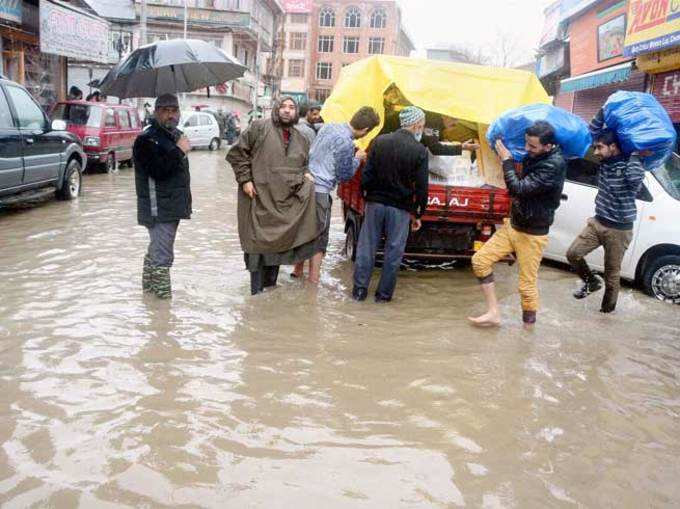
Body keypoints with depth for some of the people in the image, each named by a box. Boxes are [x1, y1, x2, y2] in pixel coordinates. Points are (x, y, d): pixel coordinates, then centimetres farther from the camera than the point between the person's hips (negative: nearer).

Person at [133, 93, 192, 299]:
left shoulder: (175, 135, 17)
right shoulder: (146, 140, -12)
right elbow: (158, 171, -25)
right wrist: (179, 151, -22)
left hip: (173, 206, 9)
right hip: (158, 209, -9)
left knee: (157, 250, 22)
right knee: (162, 256, -9)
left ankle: (148, 284, 37)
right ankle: (163, 296, -3)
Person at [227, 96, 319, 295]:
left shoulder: (300, 139, 16)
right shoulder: (259, 127, -1)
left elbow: (304, 164, 29)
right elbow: (236, 153, -1)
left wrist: (306, 174, 7)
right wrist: (245, 179, -9)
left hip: (286, 201, 5)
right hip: (260, 198, -5)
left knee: (278, 242, 10)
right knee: (259, 243, -1)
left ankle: (271, 286, 24)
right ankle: (257, 292, 9)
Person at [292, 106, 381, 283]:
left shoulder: (330, 126, 6)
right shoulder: (346, 142, -19)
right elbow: (344, 176, -9)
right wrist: (357, 159, 7)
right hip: (320, 190, -8)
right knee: (319, 237, 3)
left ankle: (298, 270, 32)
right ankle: (313, 280, 8)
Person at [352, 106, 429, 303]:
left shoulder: (379, 141, -1)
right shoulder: (419, 151, -8)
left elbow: (367, 174, 0)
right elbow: (421, 187, -7)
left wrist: (366, 196, 13)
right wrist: (418, 214, 3)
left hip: (375, 203, 3)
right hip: (400, 208, -2)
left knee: (366, 247, 10)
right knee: (393, 252, 9)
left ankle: (359, 290, 14)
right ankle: (384, 294, 15)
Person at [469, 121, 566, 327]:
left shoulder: (554, 165, -25)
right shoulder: (535, 155, 1)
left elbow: (519, 189, -29)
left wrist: (507, 160, -18)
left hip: (532, 234, -8)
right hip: (512, 225, 8)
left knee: (527, 286, -1)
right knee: (480, 260, 2)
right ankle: (493, 313, 9)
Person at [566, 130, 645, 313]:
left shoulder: (629, 165, -17)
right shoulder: (605, 161, 1)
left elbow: (635, 179, -38)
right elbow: (592, 132, 9)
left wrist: (636, 154, -25)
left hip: (619, 230, -6)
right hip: (597, 222, 6)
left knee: (612, 272, 8)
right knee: (573, 254, -3)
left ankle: (607, 308, 26)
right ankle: (592, 282, 23)